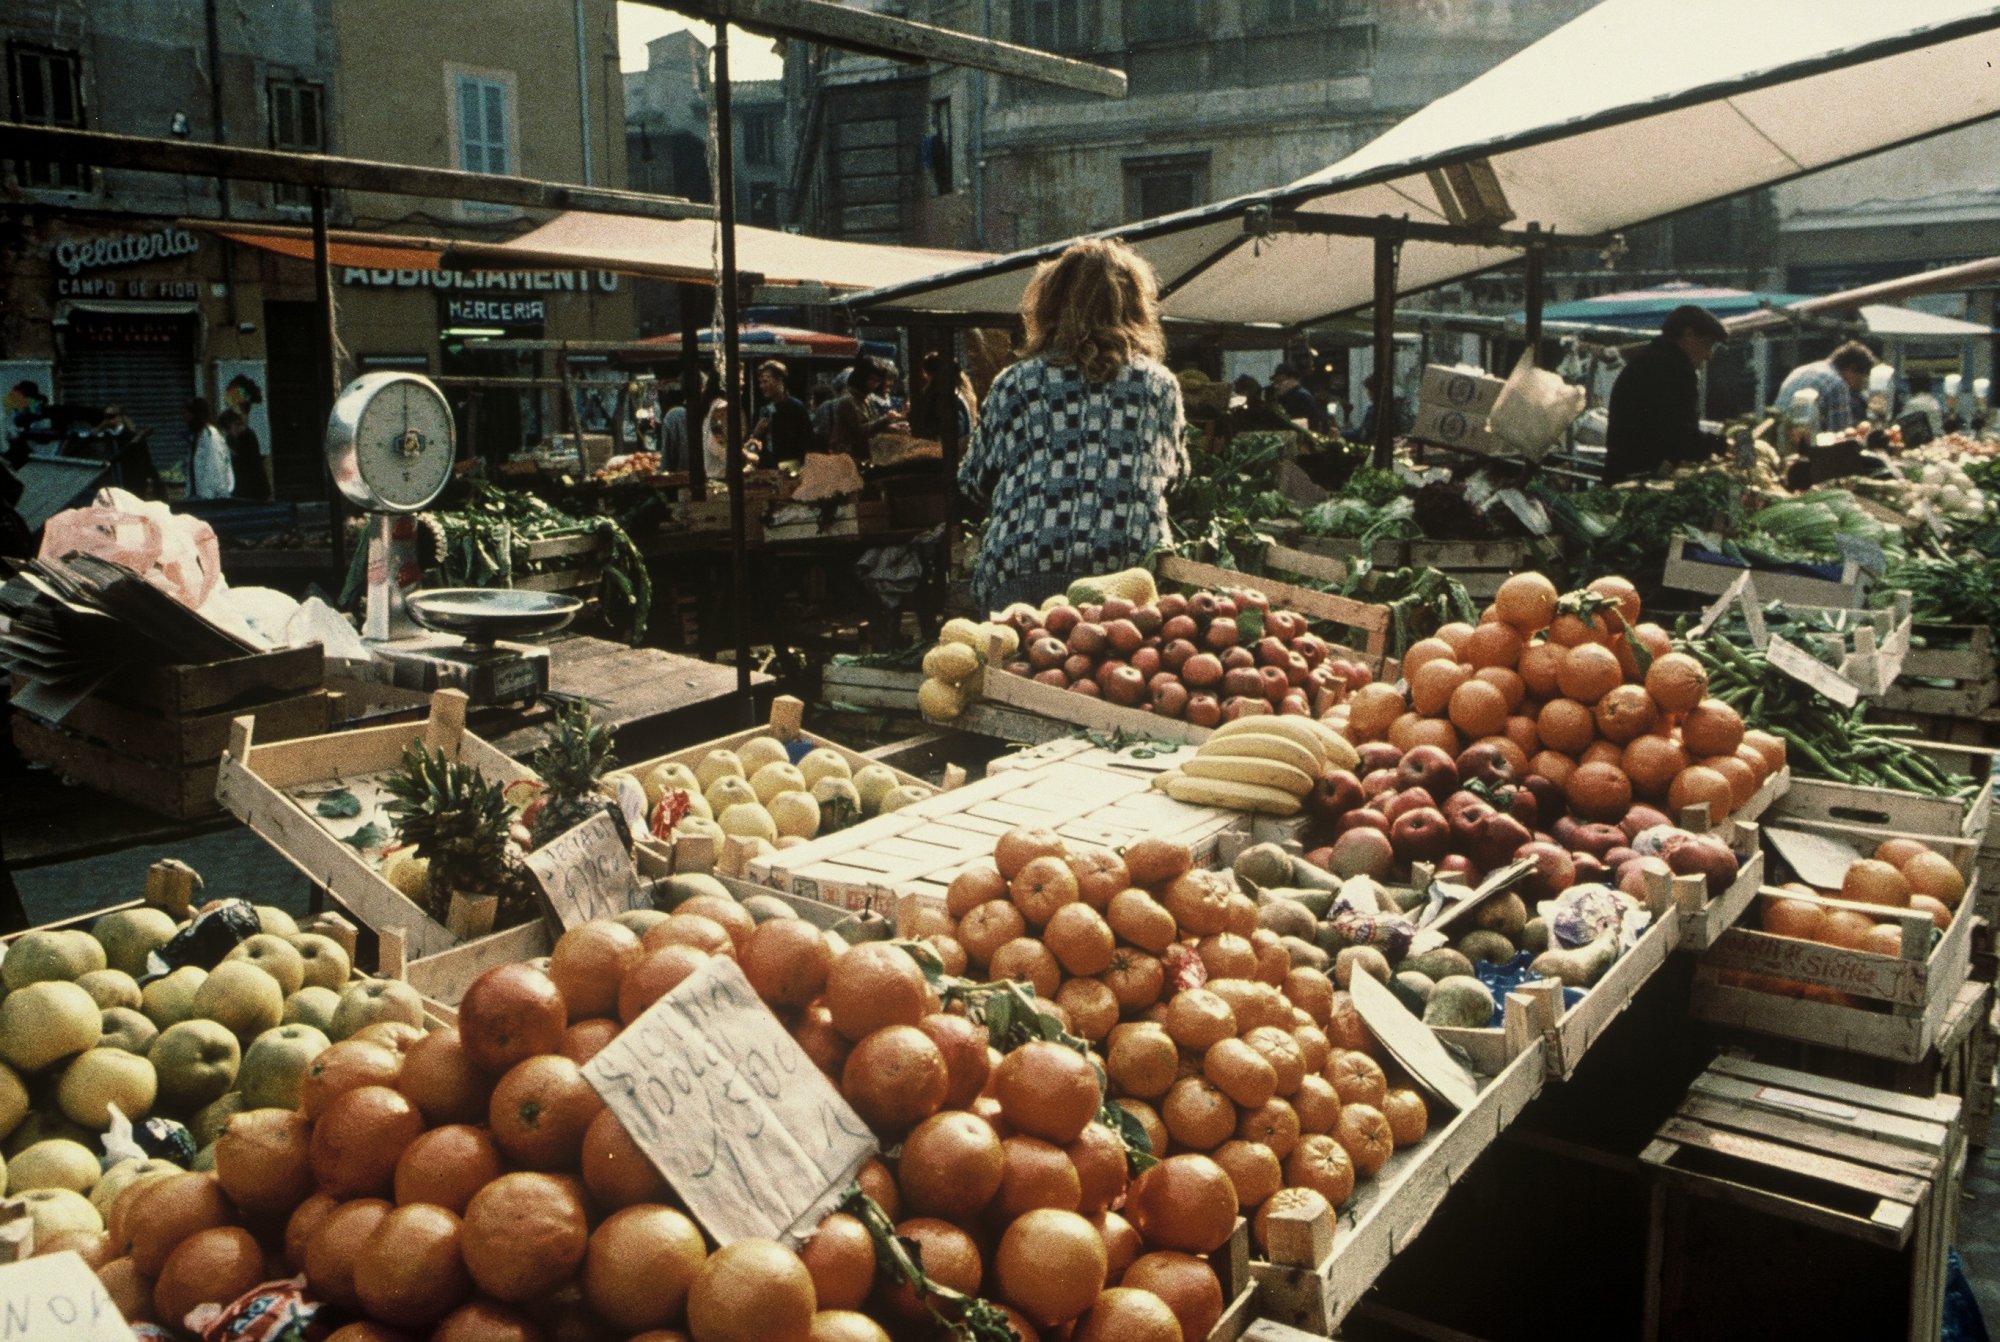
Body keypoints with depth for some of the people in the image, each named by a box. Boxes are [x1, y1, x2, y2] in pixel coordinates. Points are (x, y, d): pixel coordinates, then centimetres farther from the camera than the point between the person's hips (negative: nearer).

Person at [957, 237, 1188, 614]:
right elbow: (1173, 472, 24)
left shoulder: (1015, 383, 7)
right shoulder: (1159, 383, 10)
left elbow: (975, 483, 14)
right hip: (1132, 567, 1)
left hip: (1021, 572, -1)